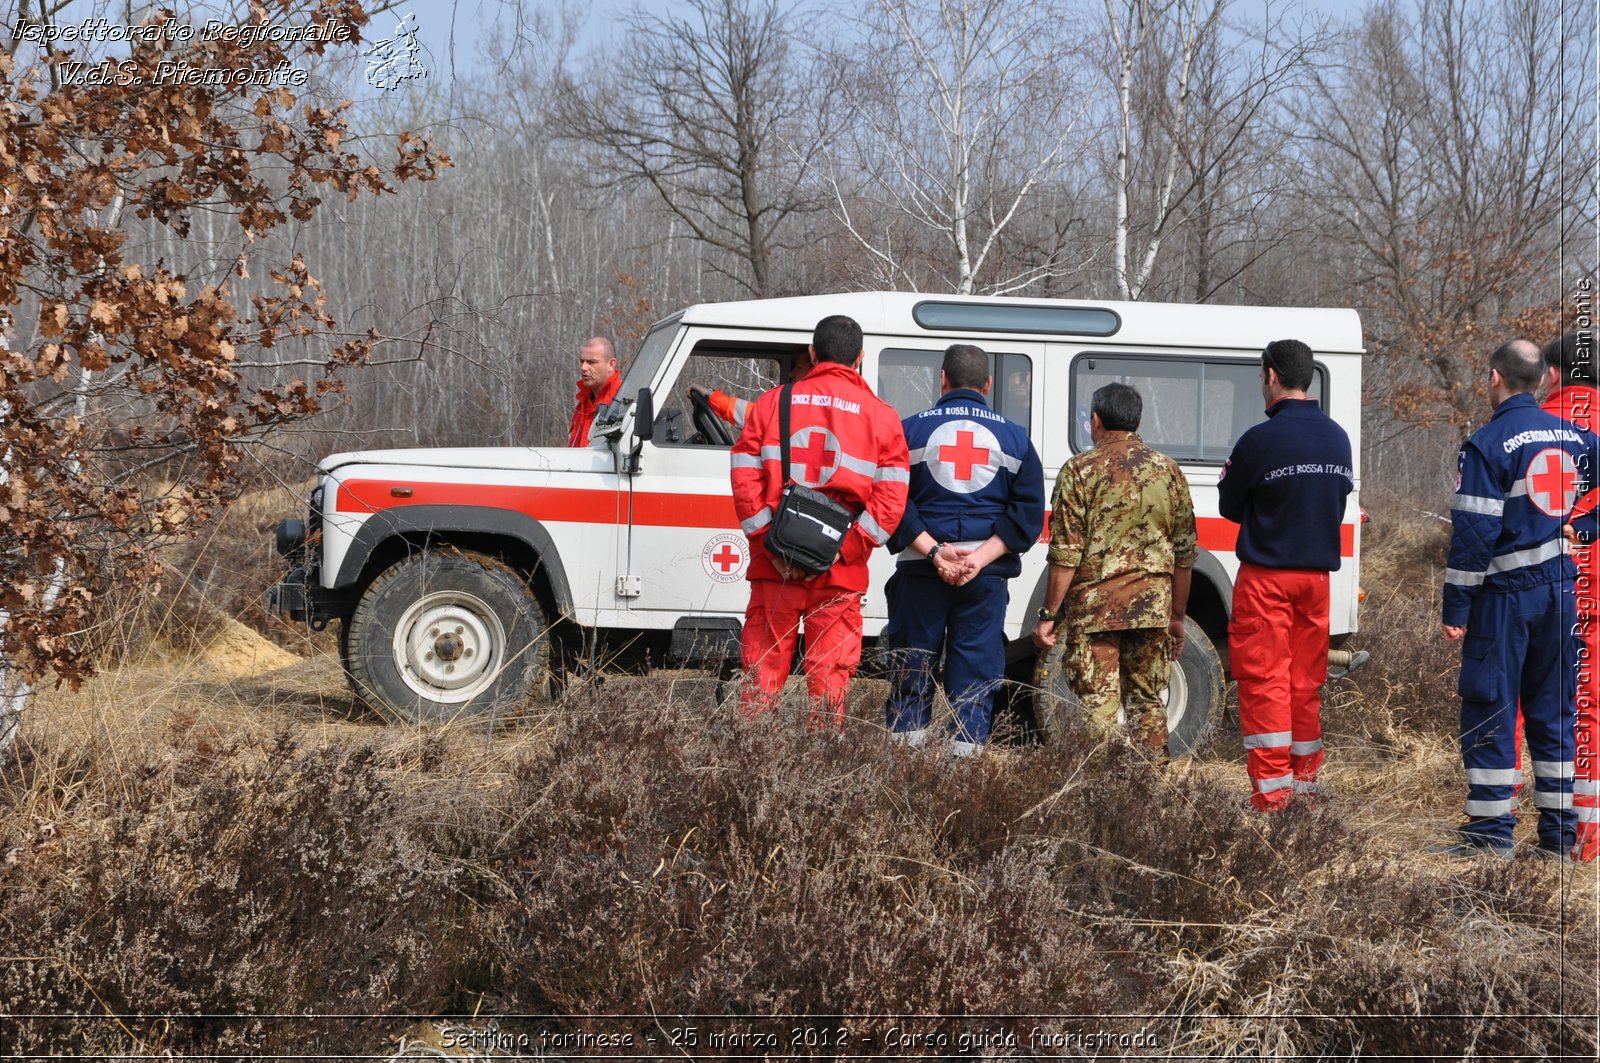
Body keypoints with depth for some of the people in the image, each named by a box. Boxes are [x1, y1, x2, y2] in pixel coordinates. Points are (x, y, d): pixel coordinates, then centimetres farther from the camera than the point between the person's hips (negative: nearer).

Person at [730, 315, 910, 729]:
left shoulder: (773, 402, 5)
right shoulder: (882, 416, 3)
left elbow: (744, 475, -2)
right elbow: (892, 498, -6)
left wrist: (768, 542, -3)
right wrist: (844, 550, -7)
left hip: (775, 565, 1)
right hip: (840, 572, -1)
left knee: (763, 667, 8)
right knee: (830, 674, 4)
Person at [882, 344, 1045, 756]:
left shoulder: (910, 429, 3)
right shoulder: (1015, 437, 7)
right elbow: (1028, 510, 1)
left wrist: (933, 551, -10)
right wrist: (981, 557, -7)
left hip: (920, 570, 0)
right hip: (987, 575, 1)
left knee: (911, 674, 7)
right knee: (976, 675, 5)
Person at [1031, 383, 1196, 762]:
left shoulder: (1080, 470, -4)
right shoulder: (1168, 470, 8)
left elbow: (1065, 554, -9)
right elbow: (1185, 553, 11)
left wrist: (1048, 614, -3)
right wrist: (1177, 616, 19)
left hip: (1095, 604, -4)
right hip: (1153, 604, 4)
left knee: (1098, 704, -2)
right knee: (1147, 701, 11)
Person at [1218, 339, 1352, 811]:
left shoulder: (1260, 440, -14)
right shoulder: (1338, 437, 6)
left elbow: (1229, 507, -3)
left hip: (1266, 577, -6)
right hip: (1318, 573, 6)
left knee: (1264, 681, -2)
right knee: (1306, 680, 12)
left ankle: (1271, 789, -5)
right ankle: (1306, 779, 18)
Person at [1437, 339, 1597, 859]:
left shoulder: (1487, 445, -11)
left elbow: (1472, 532, -13)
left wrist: (1456, 607, -9)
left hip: (1505, 594, -6)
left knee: (1489, 709, 1)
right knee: (1553, 710, 11)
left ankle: (1490, 831, 2)